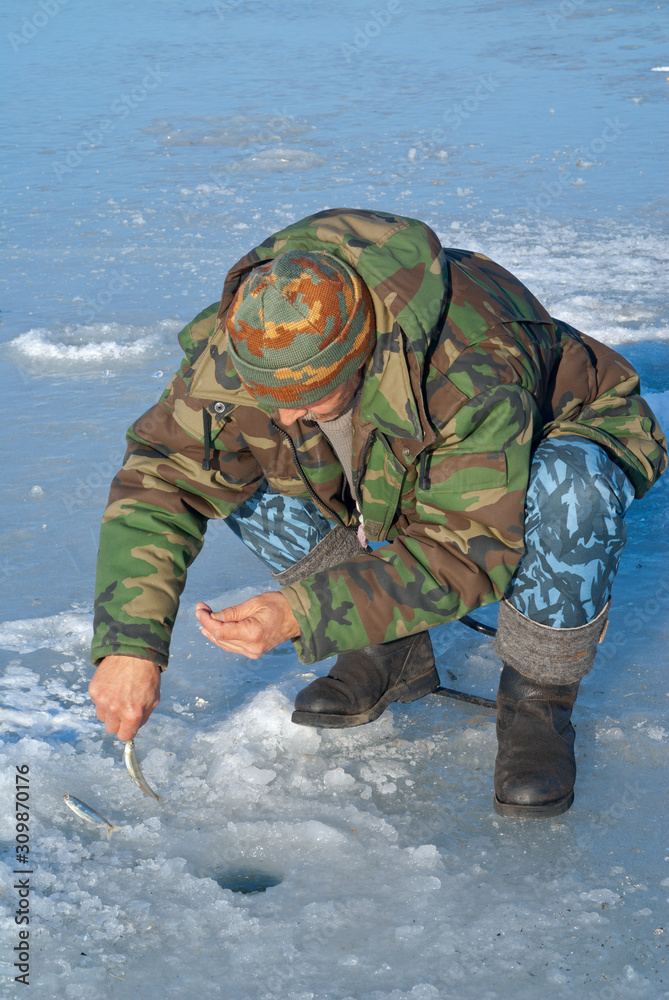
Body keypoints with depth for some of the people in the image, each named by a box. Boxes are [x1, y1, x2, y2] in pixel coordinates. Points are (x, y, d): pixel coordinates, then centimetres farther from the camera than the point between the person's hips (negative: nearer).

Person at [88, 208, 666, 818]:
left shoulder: (473, 375, -41)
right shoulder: (233, 354, -26)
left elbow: (467, 555, -37)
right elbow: (159, 483, -23)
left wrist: (299, 614, -45)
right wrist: (129, 644, -35)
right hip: (389, 485, 5)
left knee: (571, 491, -41)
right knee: (233, 469, -15)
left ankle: (539, 697, -14)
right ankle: (393, 652, 0)